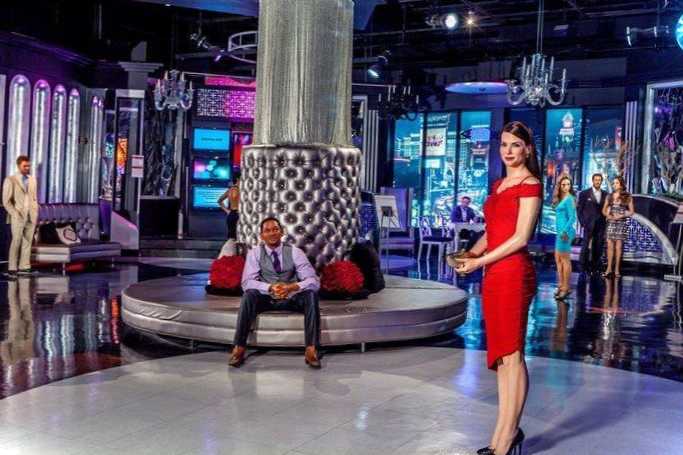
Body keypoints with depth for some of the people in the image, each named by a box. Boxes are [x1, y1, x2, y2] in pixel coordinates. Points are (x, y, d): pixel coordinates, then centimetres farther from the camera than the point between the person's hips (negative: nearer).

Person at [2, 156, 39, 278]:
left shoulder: (32, 180, 12)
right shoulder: (10, 180, -3)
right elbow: (6, 201, -5)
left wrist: (35, 213, 7)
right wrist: (16, 214, -12)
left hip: (31, 217, 5)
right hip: (18, 217, -5)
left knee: (27, 242, 4)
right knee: (16, 242, -7)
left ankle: (24, 267, 8)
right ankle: (12, 269, -2)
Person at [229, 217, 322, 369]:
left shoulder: (295, 252, -5)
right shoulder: (255, 253, -4)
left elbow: (314, 281, -13)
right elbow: (247, 282, -15)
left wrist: (292, 287, -32)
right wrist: (270, 287, -32)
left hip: (292, 299, 0)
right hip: (266, 299, 0)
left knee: (311, 294, -29)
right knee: (249, 295, -31)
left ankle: (311, 349, -31)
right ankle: (239, 348, -29)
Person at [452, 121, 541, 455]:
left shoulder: (530, 185, -6)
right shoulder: (499, 184, 19)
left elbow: (520, 238, -13)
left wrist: (479, 262, -11)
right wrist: (470, 254, 2)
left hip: (513, 274, -8)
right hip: (493, 276, 8)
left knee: (511, 354, -4)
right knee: (500, 354, 10)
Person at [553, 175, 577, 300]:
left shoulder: (569, 199, -10)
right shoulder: (561, 199, 15)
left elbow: (572, 218, -16)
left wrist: (565, 231, -22)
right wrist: (560, 231, 12)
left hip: (565, 232, -9)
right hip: (560, 231, 9)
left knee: (565, 259, -5)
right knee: (558, 259, 13)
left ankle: (566, 288, -1)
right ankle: (561, 285, 20)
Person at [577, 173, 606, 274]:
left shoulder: (605, 195, 11)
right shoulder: (584, 193, 3)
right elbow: (579, 209, 3)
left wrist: (606, 222, 2)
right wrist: (582, 222, -5)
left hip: (601, 225, 3)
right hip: (589, 225, -3)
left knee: (598, 248, 2)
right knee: (586, 247, -6)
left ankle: (595, 268, 7)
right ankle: (583, 268, 0)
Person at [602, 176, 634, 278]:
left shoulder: (627, 197, 3)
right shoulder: (609, 196, 11)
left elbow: (631, 212, 1)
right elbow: (604, 210, 12)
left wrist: (620, 216, -12)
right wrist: (607, 215, -9)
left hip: (621, 223, -2)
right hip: (610, 223, 2)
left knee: (618, 246, -2)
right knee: (610, 245, -1)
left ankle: (617, 269, 1)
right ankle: (609, 268, 2)